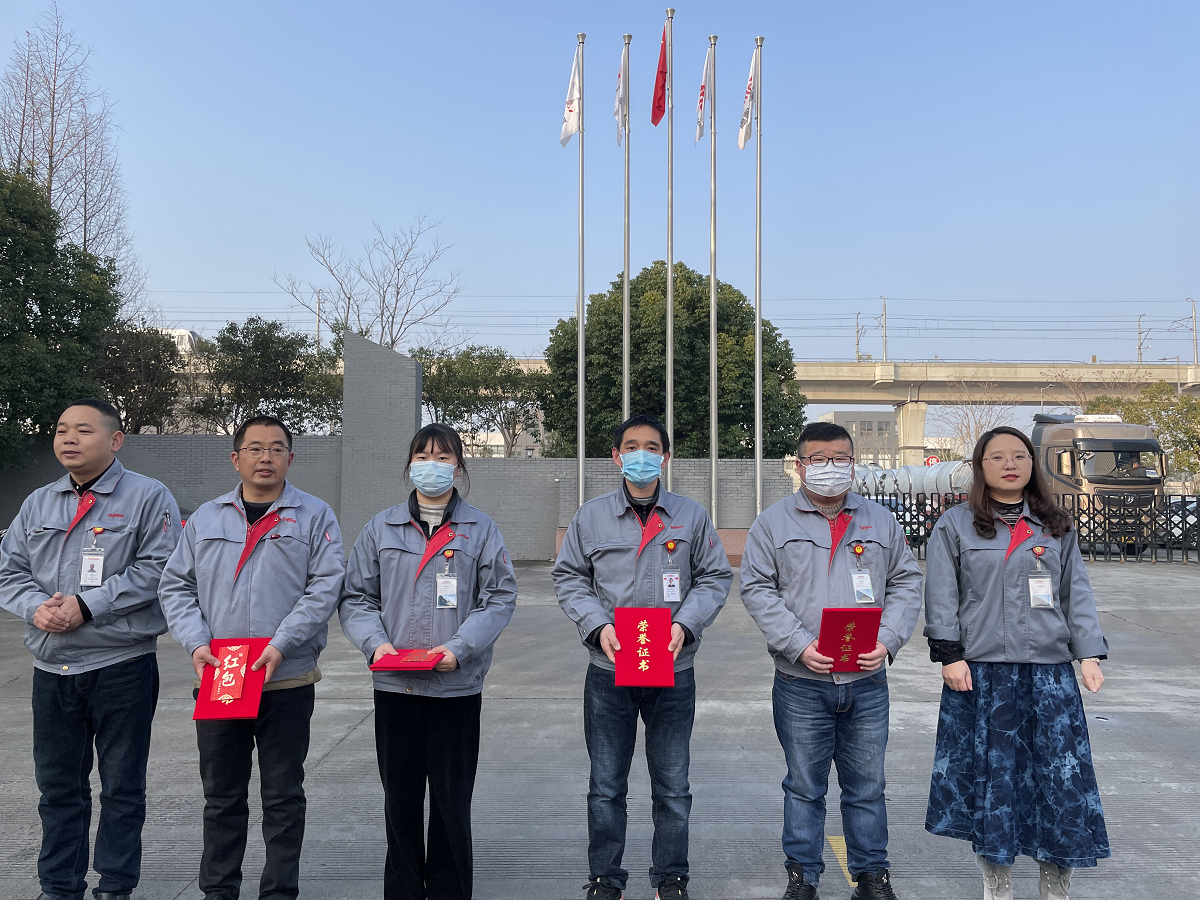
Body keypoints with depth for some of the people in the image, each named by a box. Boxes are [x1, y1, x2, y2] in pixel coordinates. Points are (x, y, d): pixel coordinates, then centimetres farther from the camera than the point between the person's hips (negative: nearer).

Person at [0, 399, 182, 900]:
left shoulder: (148, 497, -4)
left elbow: (157, 568, -13)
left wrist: (86, 605, -17)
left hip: (122, 665, -5)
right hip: (51, 668, 5)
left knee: (122, 787, 6)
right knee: (57, 784, 13)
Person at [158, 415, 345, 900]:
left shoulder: (314, 515, 0)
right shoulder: (205, 518, 11)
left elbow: (325, 587, -7)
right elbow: (176, 586, 9)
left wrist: (281, 646, -16)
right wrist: (196, 643, -6)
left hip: (287, 680, -3)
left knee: (283, 796, 6)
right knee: (221, 795, 13)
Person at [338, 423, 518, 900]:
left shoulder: (481, 529, 4)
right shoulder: (381, 529, 9)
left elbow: (499, 599, 0)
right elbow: (356, 597, 9)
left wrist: (459, 648, -13)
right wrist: (376, 642, -9)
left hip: (457, 686, -2)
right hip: (394, 686, 2)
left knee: (452, 801, 6)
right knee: (400, 798, 11)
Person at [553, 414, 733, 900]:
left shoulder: (692, 516, 3)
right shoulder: (590, 515, 4)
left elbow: (715, 578, 5)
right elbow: (569, 578, 6)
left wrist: (685, 624, -11)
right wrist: (598, 625, -10)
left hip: (674, 672, 0)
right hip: (608, 672, 0)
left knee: (673, 786, 11)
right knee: (606, 785, 10)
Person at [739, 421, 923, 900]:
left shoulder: (881, 520, 10)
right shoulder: (773, 523, 1)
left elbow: (906, 583, 10)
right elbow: (757, 589, -3)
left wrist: (887, 640, -5)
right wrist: (799, 645, -14)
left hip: (867, 681, 2)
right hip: (801, 684, -2)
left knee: (867, 785, 11)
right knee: (804, 786, 8)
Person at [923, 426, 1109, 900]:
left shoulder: (1057, 527, 12)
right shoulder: (955, 525, 3)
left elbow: (1077, 595, 10)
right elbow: (941, 598, 0)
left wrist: (1089, 654, 1)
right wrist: (950, 655, -7)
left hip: (1050, 674, 2)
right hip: (981, 674, -2)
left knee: (1060, 775, 2)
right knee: (991, 776, 4)